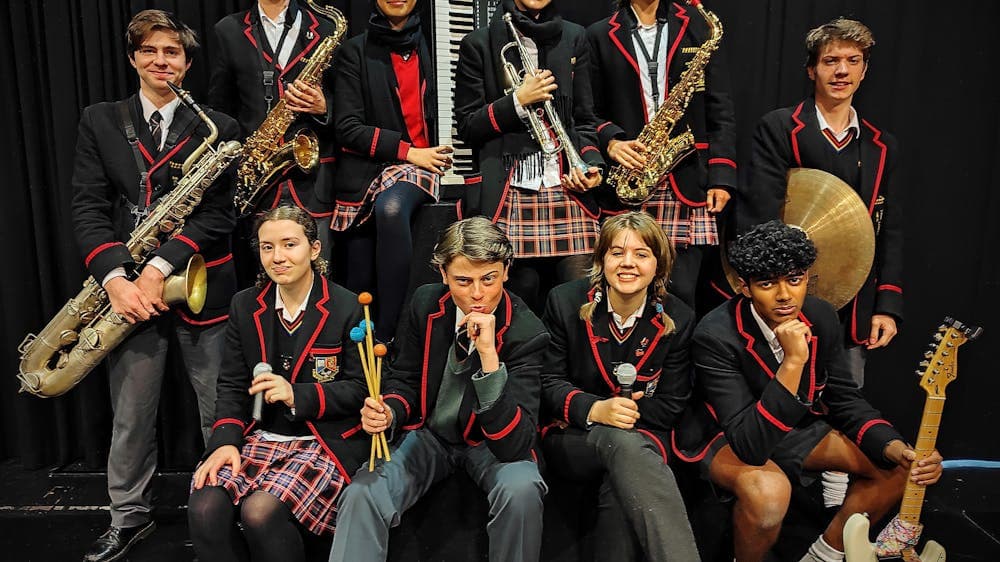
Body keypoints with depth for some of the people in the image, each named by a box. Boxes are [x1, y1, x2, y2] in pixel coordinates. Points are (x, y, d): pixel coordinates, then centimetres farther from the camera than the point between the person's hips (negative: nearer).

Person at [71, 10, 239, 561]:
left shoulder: (217, 128, 5)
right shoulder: (99, 121, 10)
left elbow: (219, 214, -3)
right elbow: (87, 208, 2)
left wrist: (161, 266, -15)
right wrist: (116, 277, -13)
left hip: (199, 284, -1)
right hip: (129, 288, 2)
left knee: (220, 411, 5)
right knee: (129, 416, 11)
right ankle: (128, 515, 30)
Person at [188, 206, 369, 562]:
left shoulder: (347, 308, -6)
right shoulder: (244, 306, 9)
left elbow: (359, 387, -5)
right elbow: (231, 386, 10)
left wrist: (298, 396, -18)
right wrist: (225, 441, -7)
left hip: (325, 441, -4)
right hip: (260, 437, 4)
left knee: (260, 510, -29)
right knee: (203, 509, -23)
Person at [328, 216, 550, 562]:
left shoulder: (526, 333, -21)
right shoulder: (425, 304, -9)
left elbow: (515, 445, -29)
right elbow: (403, 379, 6)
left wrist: (489, 355, -38)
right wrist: (389, 413, -19)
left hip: (492, 442, -2)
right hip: (428, 434, 2)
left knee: (521, 491, -33)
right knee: (361, 495, -25)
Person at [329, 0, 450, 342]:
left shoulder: (429, 46, 10)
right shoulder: (355, 51, 5)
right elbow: (348, 127, -4)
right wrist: (407, 150, -14)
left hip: (421, 162, 0)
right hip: (366, 169, 1)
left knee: (390, 208, -35)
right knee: (359, 287, -3)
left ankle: (386, 336, -31)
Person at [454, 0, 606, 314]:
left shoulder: (573, 38, 15)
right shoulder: (479, 44, 6)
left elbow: (584, 118, 17)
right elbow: (466, 126, 2)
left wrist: (590, 162, 0)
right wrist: (518, 101, -9)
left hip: (568, 190, 2)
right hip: (509, 193, -2)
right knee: (524, 293, -1)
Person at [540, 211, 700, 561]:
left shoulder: (678, 320, -1)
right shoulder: (565, 302, -3)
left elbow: (670, 407, 2)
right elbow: (548, 382, -4)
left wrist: (626, 413, -13)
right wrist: (595, 410, -22)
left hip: (643, 438, 1)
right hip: (571, 439, -1)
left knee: (622, 486, -36)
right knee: (622, 441, -36)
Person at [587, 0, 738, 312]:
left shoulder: (700, 27, 12)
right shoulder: (600, 36, 10)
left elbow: (720, 109, 8)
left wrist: (722, 176, -1)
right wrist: (611, 142, -12)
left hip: (689, 184, 0)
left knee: (680, 294, 0)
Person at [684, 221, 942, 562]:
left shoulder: (821, 317, -10)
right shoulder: (715, 336, -30)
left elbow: (845, 399, 1)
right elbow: (749, 445, -35)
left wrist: (897, 449, -18)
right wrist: (793, 362, -43)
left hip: (796, 427, 7)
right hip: (728, 438, -6)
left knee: (899, 468, -5)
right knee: (768, 490, -37)